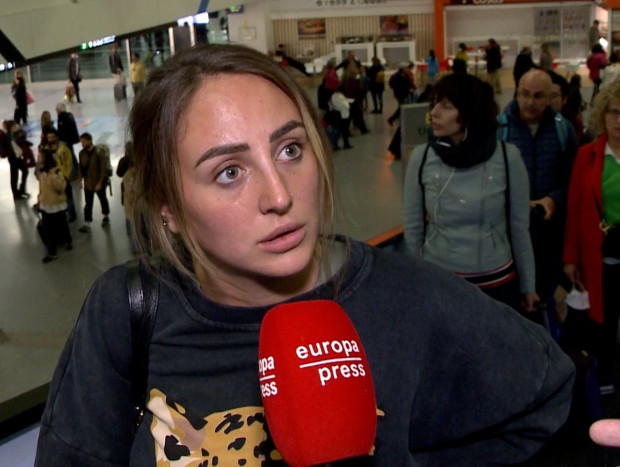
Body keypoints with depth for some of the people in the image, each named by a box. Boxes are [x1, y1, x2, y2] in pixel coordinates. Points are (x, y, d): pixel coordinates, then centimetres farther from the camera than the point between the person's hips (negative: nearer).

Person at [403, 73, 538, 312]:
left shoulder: (507, 157, -11)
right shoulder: (422, 157, -8)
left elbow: (519, 226, -1)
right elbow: (412, 227, 1)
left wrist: (527, 285, 7)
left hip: (497, 284, 0)